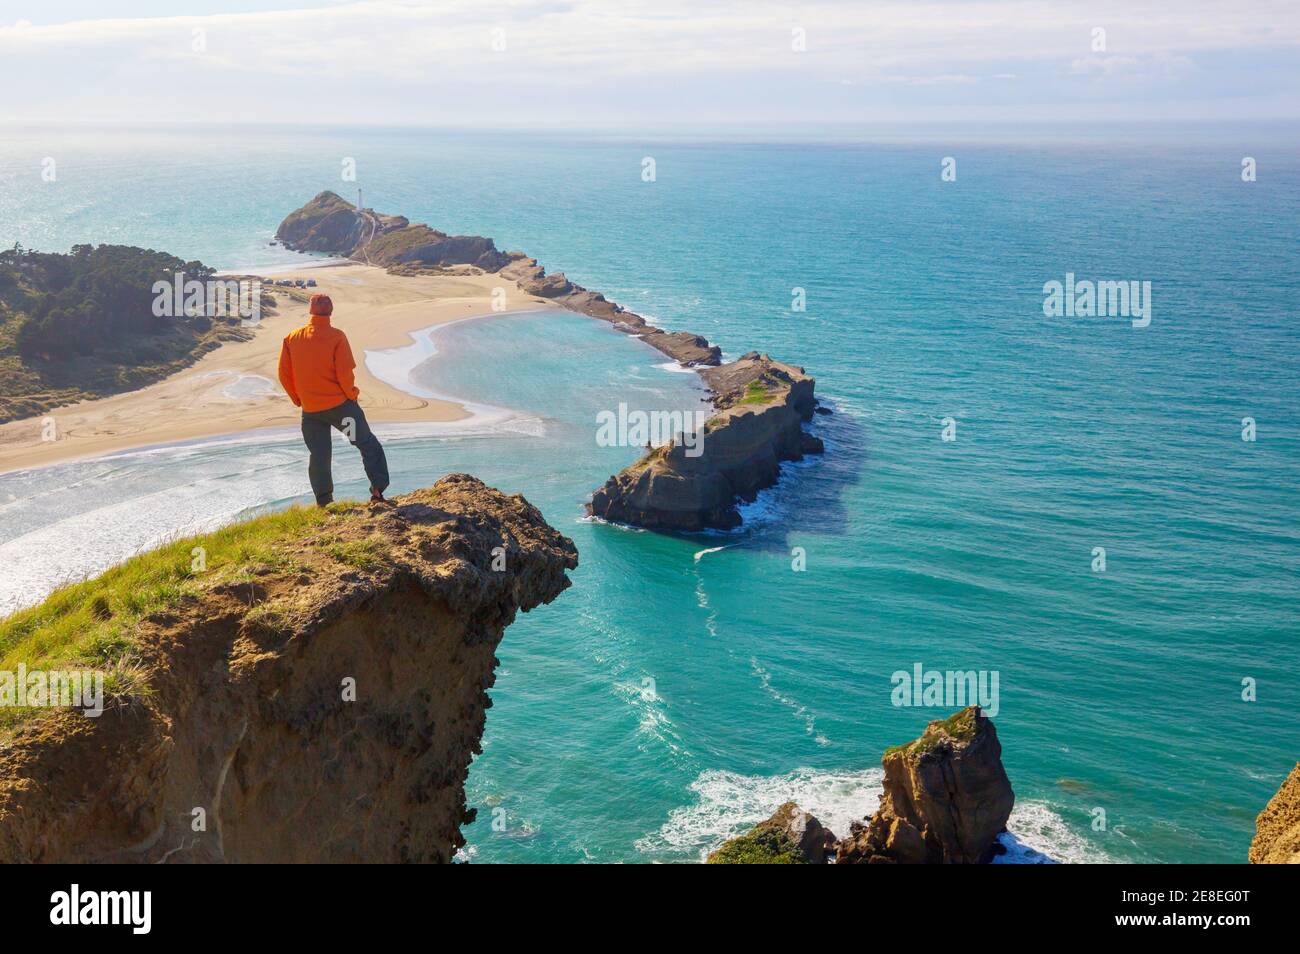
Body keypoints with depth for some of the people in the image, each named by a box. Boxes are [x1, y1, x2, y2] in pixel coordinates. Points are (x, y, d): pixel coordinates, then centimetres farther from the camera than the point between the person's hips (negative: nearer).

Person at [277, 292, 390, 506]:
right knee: (368, 444, 8)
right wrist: (352, 394, 1)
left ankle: (324, 502, 13)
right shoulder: (336, 337, -12)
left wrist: (298, 400, 16)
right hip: (340, 404, -4)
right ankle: (377, 490, 1)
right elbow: (344, 374, -16)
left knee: (318, 455, 13)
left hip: (310, 410, 4)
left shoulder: (292, 338, 1)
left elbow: (284, 375, 4)